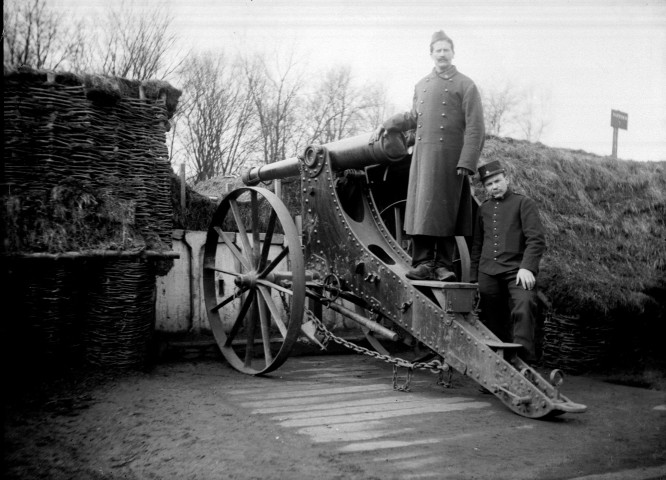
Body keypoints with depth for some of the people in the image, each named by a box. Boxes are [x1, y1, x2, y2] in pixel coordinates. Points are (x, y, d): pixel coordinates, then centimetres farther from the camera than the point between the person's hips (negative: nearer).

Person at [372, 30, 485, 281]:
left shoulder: (465, 86, 1)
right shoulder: (421, 85, 17)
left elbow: (475, 129, -4)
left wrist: (466, 163, -13)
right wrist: (386, 126, 23)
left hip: (450, 159, -4)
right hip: (422, 157, 4)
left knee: (445, 211, -2)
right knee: (420, 208, 0)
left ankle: (443, 265, 5)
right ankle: (422, 262, 4)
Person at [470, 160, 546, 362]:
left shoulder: (524, 203, 6)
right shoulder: (483, 209, 20)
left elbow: (536, 239, -4)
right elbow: (477, 245, 25)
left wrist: (527, 267, -18)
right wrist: (473, 277, 20)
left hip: (516, 271, -5)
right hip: (488, 273, 5)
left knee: (523, 309, -25)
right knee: (493, 321, 5)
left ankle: (523, 359, -28)